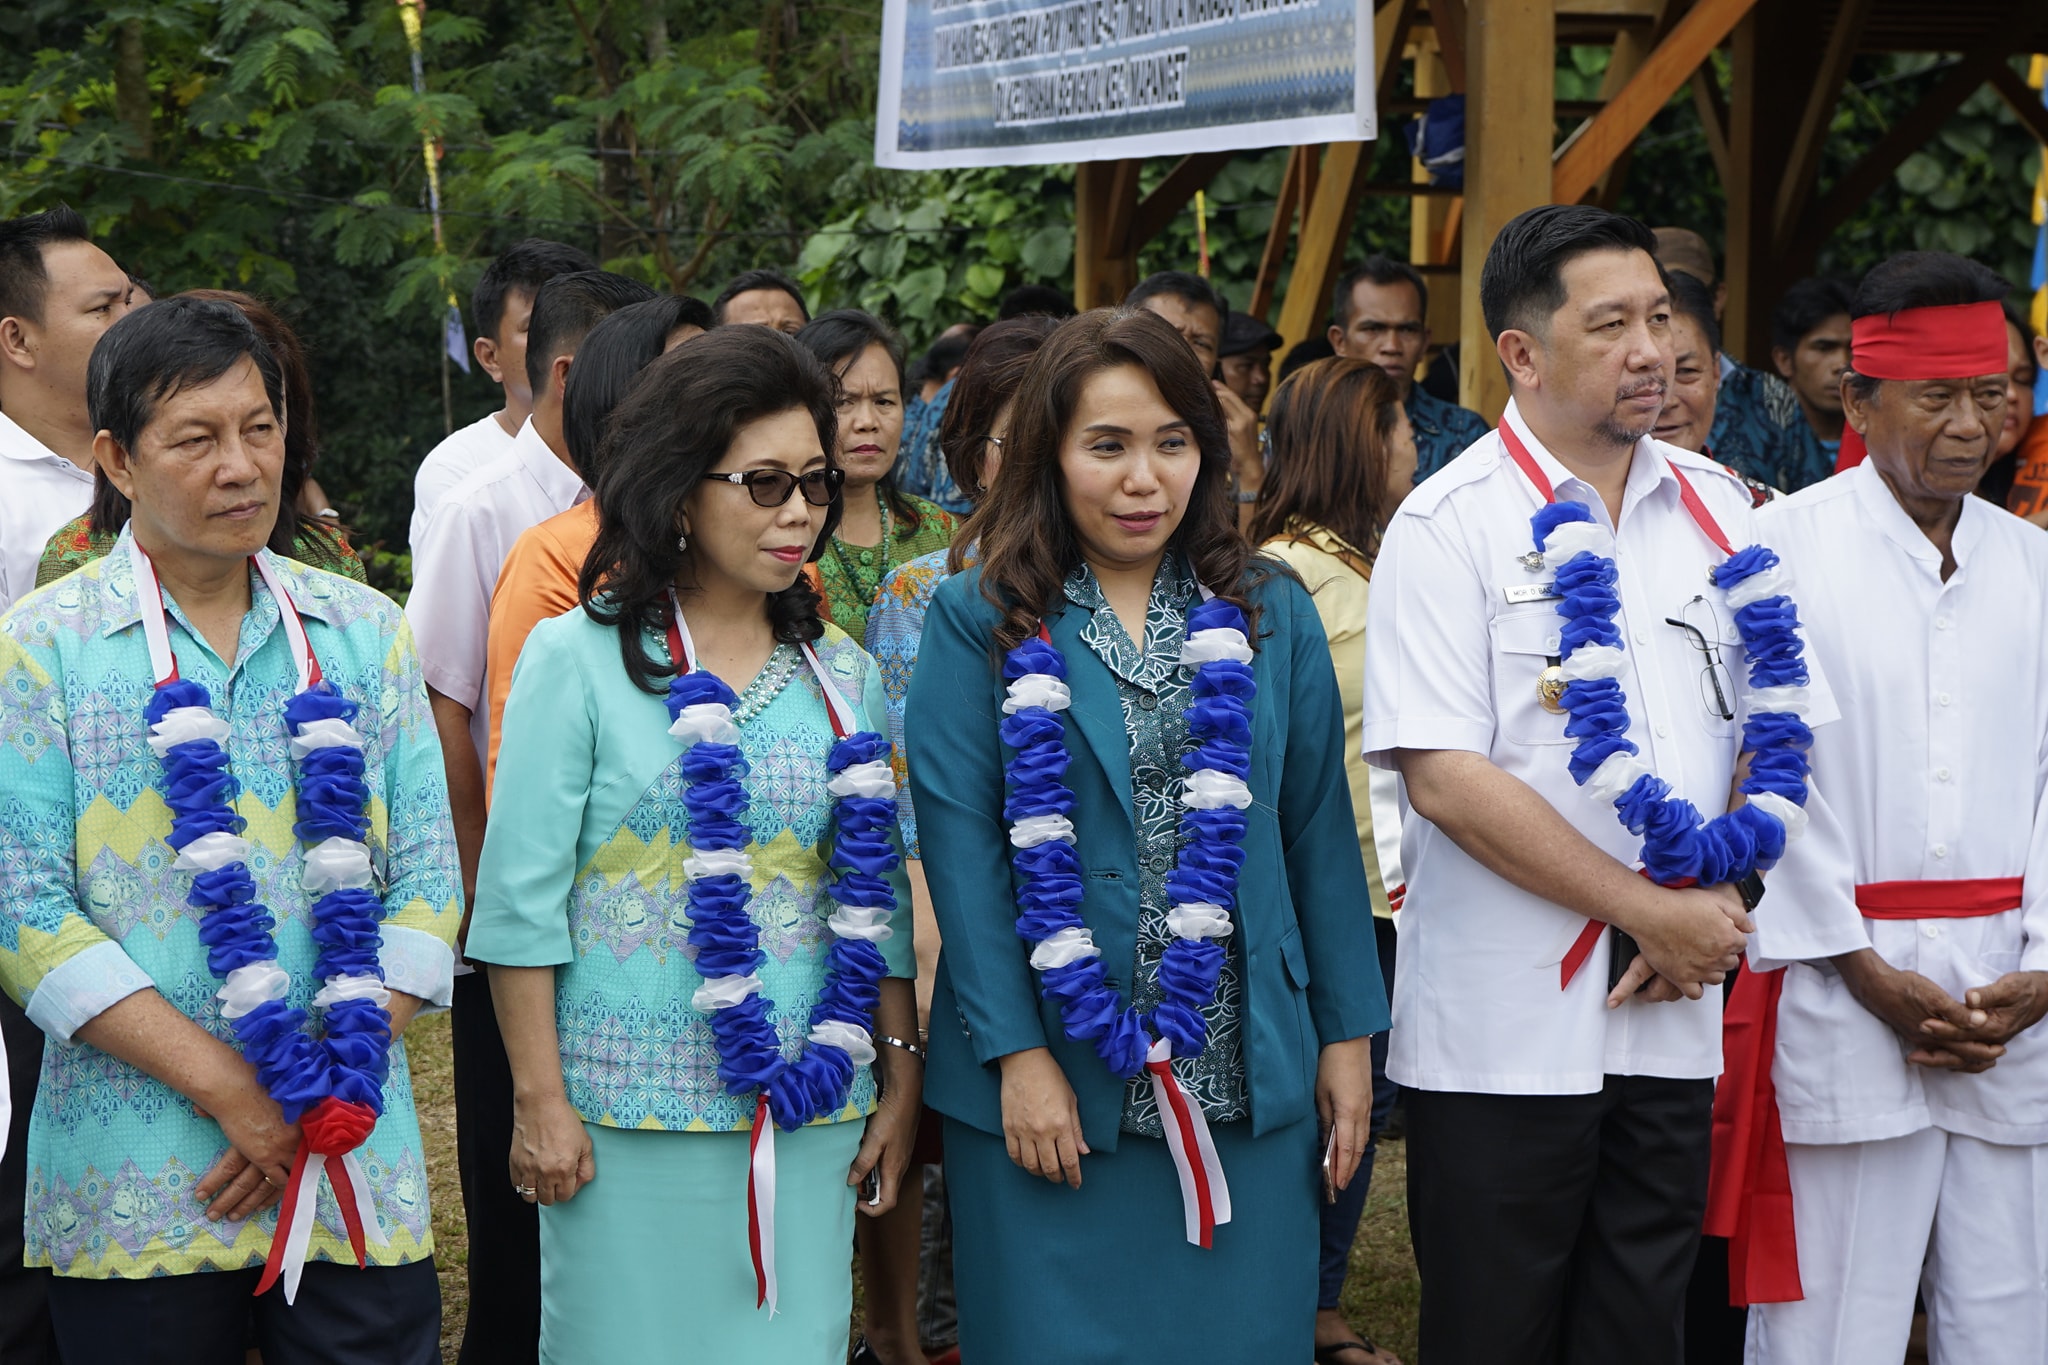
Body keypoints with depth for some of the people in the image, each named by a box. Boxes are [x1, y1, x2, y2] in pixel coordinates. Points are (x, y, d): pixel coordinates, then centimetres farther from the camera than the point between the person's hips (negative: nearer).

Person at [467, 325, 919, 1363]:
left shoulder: (843, 676, 10)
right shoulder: (577, 658, -4)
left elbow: (876, 896, 14)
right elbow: (522, 902, -6)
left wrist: (900, 1073, 9)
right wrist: (540, 1101, -9)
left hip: (809, 1114, 4)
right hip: (628, 1117, -4)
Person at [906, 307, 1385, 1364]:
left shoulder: (1269, 613, 7)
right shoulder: (977, 622, -2)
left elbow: (1320, 830, 7)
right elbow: (960, 846, -7)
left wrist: (1349, 1035, 4)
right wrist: (1016, 1052, -13)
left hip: (1244, 1079, 3)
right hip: (1052, 1082, -2)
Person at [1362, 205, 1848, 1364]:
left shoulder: (1719, 510, 10)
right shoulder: (1450, 525, -7)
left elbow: (1781, 726, 13)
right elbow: (1445, 779, -15)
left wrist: (1720, 901, -5)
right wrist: (1653, 912, -14)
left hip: (1674, 1019, 5)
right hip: (1503, 1034, -5)